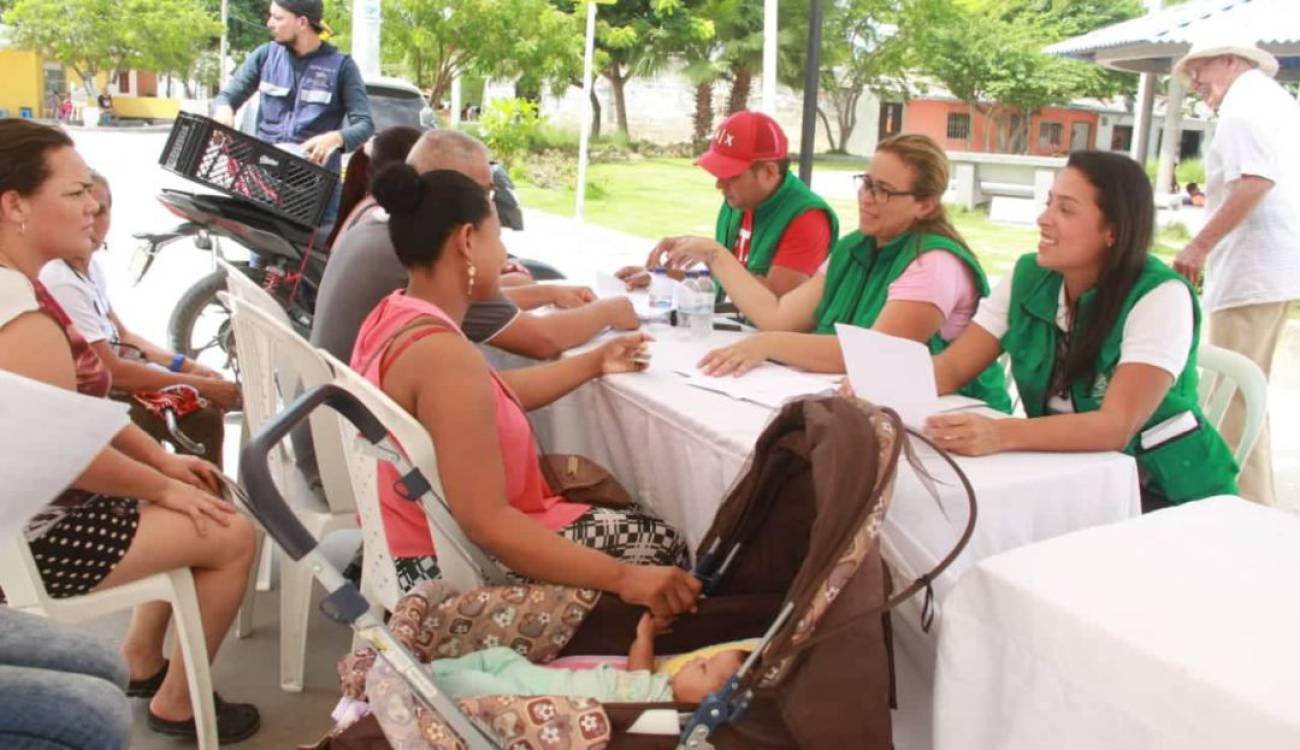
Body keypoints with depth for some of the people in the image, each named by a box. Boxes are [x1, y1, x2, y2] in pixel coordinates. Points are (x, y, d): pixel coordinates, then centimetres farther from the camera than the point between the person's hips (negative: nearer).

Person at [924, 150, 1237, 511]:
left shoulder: (1160, 296, -19)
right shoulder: (1028, 279, -3)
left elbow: (1116, 426, -30)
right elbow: (951, 368, -3)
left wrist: (1000, 435, -45)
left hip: (1165, 492, -5)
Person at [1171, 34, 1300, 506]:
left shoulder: (1243, 102, -8)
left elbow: (1255, 182, -21)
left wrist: (1200, 246, -20)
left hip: (1252, 271, -10)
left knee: (1235, 395, -8)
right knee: (1245, 392, 17)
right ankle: (1254, 501, 25)